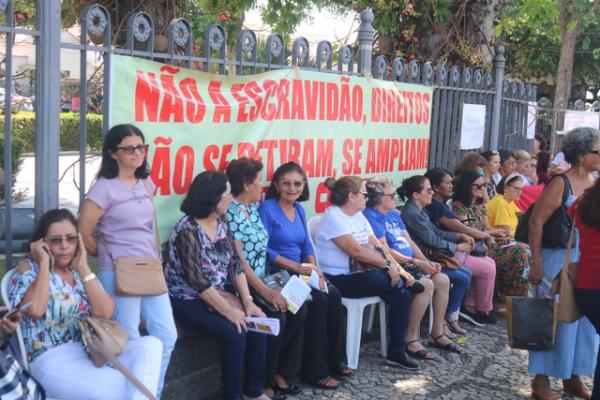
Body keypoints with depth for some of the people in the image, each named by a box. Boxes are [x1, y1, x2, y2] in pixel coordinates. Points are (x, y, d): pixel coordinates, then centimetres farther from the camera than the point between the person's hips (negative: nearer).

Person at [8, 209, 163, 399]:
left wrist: (83, 268, -3)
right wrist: (44, 262, -9)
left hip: (91, 350, 6)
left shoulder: (80, 272, 14)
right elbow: (35, 309, -21)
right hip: (53, 360, -6)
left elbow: (105, 312, -2)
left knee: (151, 344, -18)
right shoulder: (29, 268, 1)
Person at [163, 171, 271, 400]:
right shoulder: (187, 231, -20)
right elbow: (197, 281, -24)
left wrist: (248, 301, -8)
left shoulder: (221, 223, 3)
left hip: (219, 294, 7)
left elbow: (235, 264, 2)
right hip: (188, 301, -7)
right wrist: (228, 311, -23)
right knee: (235, 333, -24)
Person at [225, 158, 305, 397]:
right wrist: (266, 292, -23)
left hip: (260, 280, 9)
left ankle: (281, 373, 4)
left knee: (298, 310, -6)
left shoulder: (253, 208, 12)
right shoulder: (231, 213, -16)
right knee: (275, 315, -24)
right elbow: (239, 261, -21)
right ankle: (264, 383, -7)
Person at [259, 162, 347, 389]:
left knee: (333, 294, -17)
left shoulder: (299, 209, 13)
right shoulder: (267, 208, -10)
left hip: (301, 272, 7)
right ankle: (315, 371, -15)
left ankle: (335, 360, -3)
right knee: (319, 298, -25)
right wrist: (296, 266, -20)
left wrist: (315, 268, -4)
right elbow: (263, 249, -17)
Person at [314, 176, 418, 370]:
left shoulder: (358, 216, 15)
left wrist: (399, 268, -3)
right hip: (338, 279, -8)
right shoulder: (333, 217, -13)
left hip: (359, 273, 9)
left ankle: (397, 352, -3)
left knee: (402, 294, -12)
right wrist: (388, 265, -16)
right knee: (396, 285, -21)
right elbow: (356, 251, -21)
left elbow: (377, 246, 9)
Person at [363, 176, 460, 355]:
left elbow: (409, 241, 17)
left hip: (408, 264, 10)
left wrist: (427, 261, 2)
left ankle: (437, 333, 8)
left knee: (443, 279, -4)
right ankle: (411, 339, -18)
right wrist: (417, 262, -19)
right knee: (426, 284, -27)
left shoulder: (394, 214, 18)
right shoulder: (372, 216, -13)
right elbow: (385, 251, -19)